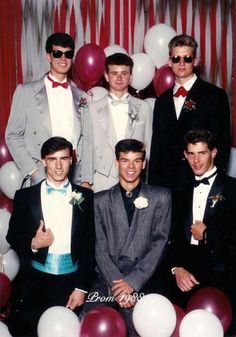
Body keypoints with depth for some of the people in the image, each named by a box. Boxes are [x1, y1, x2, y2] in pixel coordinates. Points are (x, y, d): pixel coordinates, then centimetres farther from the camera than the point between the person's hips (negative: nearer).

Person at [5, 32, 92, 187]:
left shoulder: (81, 96, 12)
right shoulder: (26, 91, 5)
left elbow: (85, 139, 11)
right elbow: (13, 135, 4)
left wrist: (86, 180, 3)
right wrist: (32, 171, -6)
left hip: (76, 177, 2)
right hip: (41, 177, -2)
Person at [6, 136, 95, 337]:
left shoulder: (85, 196, 3)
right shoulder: (25, 196, 3)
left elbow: (90, 244, 3)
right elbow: (12, 236, 8)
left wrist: (82, 287, -2)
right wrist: (33, 244, -14)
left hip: (71, 282, 0)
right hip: (34, 282, 0)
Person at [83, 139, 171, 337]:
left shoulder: (161, 197, 8)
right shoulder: (101, 200, 12)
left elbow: (160, 243, 1)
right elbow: (100, 248, 5)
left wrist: (133, 282, -8)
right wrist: (116, 283, -9)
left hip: (143, 281, -1)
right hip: (107, 279, 1)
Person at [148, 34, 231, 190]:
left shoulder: (215, 95, -1)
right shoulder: (162, 101, 14)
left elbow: (222, 142, -5)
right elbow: (157, 146, 15)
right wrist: (154, 183, 8)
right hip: (166, 182, 4)